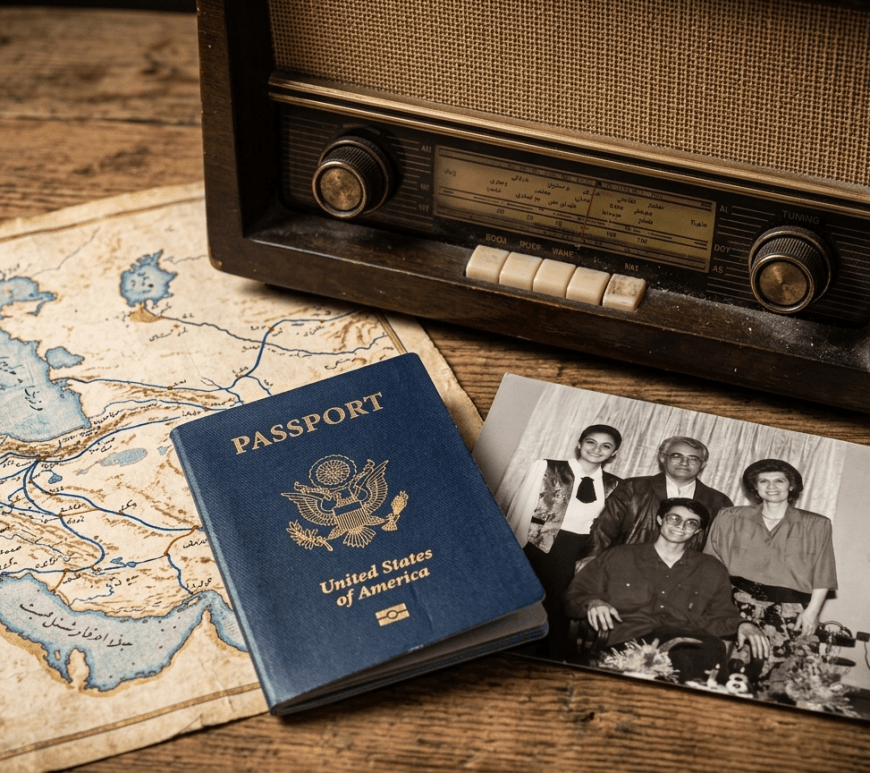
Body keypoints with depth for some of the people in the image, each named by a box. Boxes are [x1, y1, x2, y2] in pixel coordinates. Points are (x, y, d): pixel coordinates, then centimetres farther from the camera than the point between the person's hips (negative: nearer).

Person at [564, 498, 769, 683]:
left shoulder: (712, 570, 28)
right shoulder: (618, 558, 21)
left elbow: (721, 618, 24)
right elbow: (574, 595, 19)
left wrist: (741, 625, 1)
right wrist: (592, 603, -4)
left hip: (690, 644, 2)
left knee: (712, 647, -38)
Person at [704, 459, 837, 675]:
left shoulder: (816, 525, 10)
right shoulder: (731, 519, 12)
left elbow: (822, 577, 7)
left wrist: (812, 611, -4)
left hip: (788, 612, -1)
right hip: (738, 606, 1)